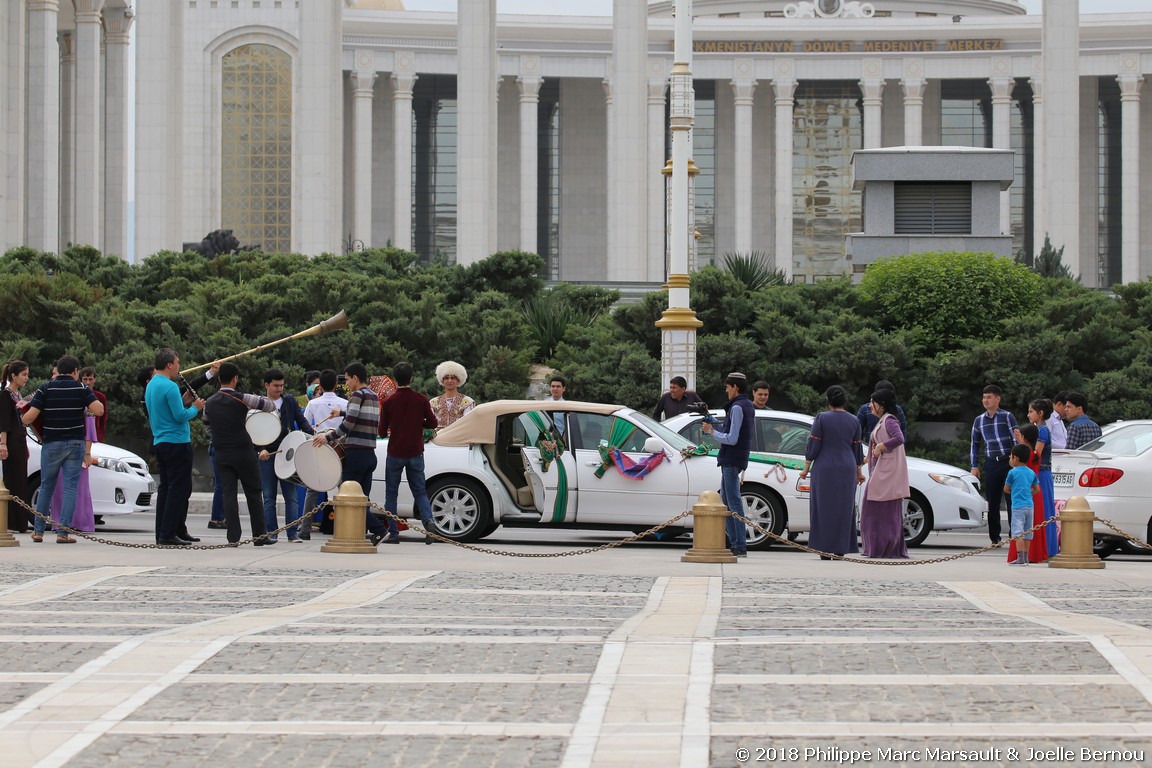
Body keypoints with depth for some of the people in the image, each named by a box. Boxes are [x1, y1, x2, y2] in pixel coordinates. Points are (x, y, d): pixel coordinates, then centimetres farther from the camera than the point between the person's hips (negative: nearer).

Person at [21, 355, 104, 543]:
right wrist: (95, 401, 10)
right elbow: (98, 410, -12)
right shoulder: (81, 388, -1)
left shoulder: (45, 389, 0)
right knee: (70, 487, 0)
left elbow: (30, 416, -8)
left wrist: (19, 421, 12)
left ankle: (38, 531, 18)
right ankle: (63, 532, -8)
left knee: (46, 487, 14)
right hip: (75, 443, -1)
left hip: (51, 443, 1)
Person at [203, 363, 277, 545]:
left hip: (221, 453, 4)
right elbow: (270, 406, -5)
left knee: (229, 494, 3)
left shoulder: (210, 403, 5)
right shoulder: (241, 399, -10)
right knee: (253, 494, 6)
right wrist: (259, 398, 16)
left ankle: (233, 537, -3)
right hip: (243, 453, -4)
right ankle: (260, 535, 9)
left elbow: (207, 426, 18)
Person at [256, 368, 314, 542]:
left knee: (291, 496, 0)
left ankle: (293, 533, 1)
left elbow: (301, 421, 7)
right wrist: (261, 449, -16)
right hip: (267, 456, -1)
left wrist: (311, 435, -13)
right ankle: (271, 532, 9)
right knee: (269, 497, 3)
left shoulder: (290, 402, 10)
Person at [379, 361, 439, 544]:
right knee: (420, 492, 10)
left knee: (391, 494, 9)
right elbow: (432, 423, 2)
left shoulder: (388, 402, -7)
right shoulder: (421, 400, -3)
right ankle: (428, 520, -16)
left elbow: (382, 431, -3)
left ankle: (393, 533, 5)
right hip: (415, 453, 2)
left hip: (395, 453, -2)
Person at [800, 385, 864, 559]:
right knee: (843, 509, 9)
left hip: (824, 468, -3)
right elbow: (857, 448, 9)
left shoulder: (822, 418, -8)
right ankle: (841, 549, 9)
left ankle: (826, 550, -2)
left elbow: (813, 445, -8)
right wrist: (859, 471, 19)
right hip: (847, 469, 3)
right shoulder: (853, 421, 4)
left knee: (824, 507, 1)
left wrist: (806, 468, 0)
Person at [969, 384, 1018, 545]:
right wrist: (974, 466, 13)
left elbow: (1016, 439, -2)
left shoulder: (1007, 416, -1)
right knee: (992, 503, 3)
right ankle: (995, 538, 9)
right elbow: (975, 444, 20)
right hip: (991, 464, 4)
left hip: (1008, 462, -4)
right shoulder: (979, 420, 13)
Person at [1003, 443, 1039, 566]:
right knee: (1026, 533, 12)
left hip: (1018, 506, -6)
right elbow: (1037, 489, 14)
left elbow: (1006, 489, 3)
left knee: (1018, 533, -8)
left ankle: (1020, 558, -15)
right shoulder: (1031, 473, 10)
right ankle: (1025, 558, 15)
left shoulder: (1012, 472, -6)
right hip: (1030, 505, 6)